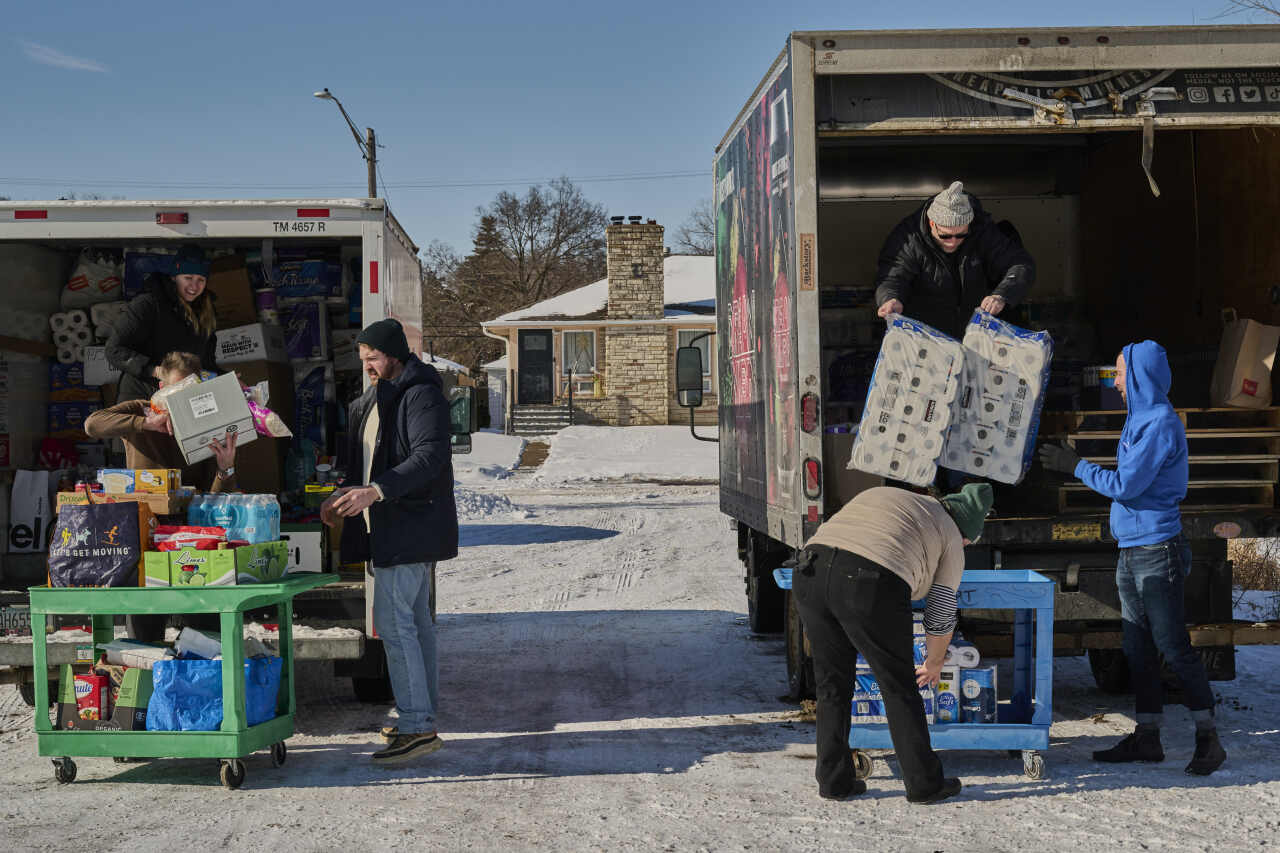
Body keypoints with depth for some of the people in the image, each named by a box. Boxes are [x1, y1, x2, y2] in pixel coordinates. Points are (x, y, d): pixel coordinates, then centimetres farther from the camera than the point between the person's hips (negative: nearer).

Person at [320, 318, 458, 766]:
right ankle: (423, 716, 21)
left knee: (392, 620, -14)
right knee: (414, 620, 13)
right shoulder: (375, 400, 19)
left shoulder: (421, 395, -14)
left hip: (410, 527, -11)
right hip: (397, 527, 11)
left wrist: (376, 491, -35)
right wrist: (346, 493, 13)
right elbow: (366, 456, 28)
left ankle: (418, 727, -14)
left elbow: (430, 456, -26)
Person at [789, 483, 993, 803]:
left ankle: (834, 780, 24)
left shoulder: (879, 494, 34)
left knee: (831, 683, 19)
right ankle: (924, 783, 22)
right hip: (871, 585, -4)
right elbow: (941, 617, 25)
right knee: (899, 686, 13)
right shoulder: (950, 540, 21)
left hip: (810, 572, 5)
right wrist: (934, 664, 40)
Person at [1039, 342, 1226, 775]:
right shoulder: (1139, 419, 15)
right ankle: (1147, 738, 16)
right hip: (1131, 551, 10)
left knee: (1174, 647, -6)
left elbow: (1126, 485, -17)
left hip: (1158, 551, -10)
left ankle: (1208, 739, 2)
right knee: (1138, 649, 10)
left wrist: (1075, 465, -8)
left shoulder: (1161, 423, -15)